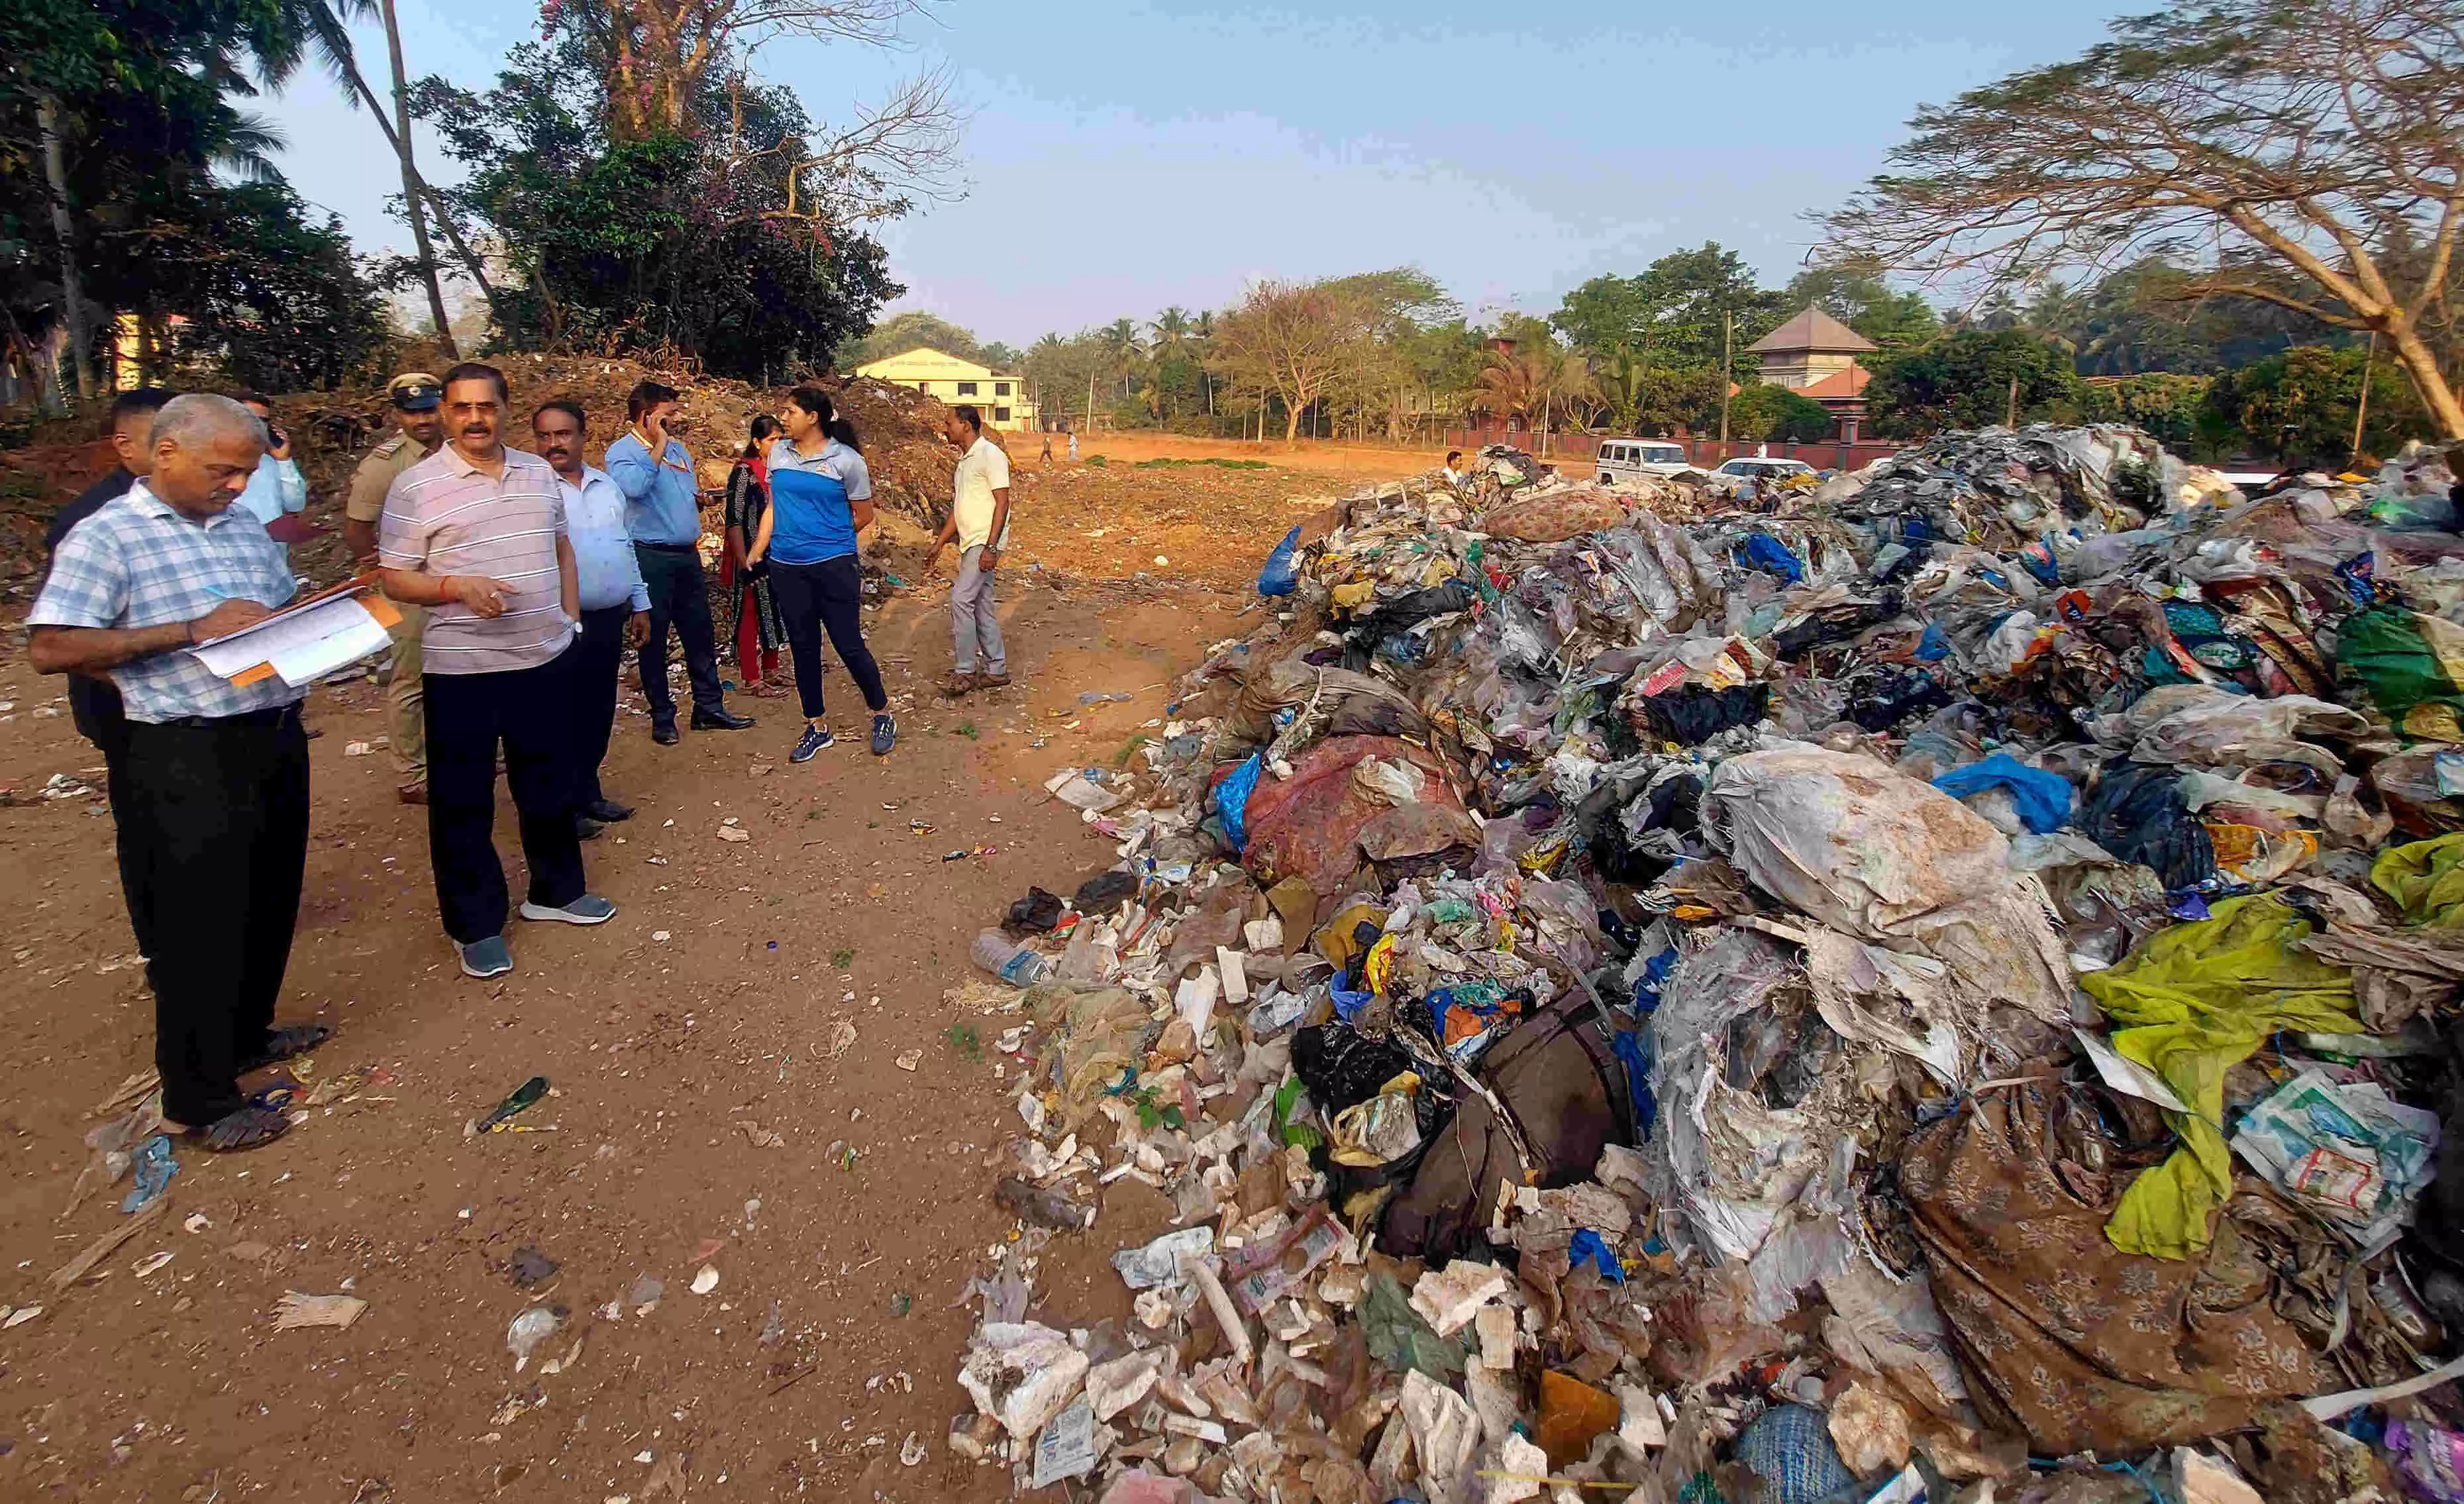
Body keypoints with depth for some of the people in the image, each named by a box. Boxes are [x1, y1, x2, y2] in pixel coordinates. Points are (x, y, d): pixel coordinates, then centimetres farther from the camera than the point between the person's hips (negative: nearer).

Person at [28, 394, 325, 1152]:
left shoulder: (246, 526, 12)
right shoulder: (105, 537, -8)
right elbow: (50, 650, -14)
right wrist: (193, 629, -21)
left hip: (279, 740, 7)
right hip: (190, 757, -7)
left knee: (270, 904, 18)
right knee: (199, 925, 2)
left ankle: (246, 1035, 38)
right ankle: (198, 1100, 16)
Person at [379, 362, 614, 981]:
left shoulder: (539, 473, 8)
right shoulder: (415, 486, -6)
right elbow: (395, 579, -5)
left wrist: (570, 619, 12)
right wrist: (458, 586, -23)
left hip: (547, 658, 4)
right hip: (462, 669, -4)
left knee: (551, 784, 16)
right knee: (463, 801, 6)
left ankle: (555, 890, 35)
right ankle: (476, 925, 20)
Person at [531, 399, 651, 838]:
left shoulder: (606, 486, 14)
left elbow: (626, 548, 20)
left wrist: (640, 604, 18)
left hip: (610, 619, 6)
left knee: (599, 713, 14)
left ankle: (588, 793, 28)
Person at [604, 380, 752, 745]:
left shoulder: (678, 448, 14)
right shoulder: (622, 452, -8)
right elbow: (634, 486, -30)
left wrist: (699, 499, 3)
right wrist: (658, 444, -20)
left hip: (687, 554, 7)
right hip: (651, 558, -7)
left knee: (700, 633, 9)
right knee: (654, 639, 2)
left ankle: (708, 708, 18)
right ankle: (662, 716, 11)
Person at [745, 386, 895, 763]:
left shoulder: (846, 459, -7)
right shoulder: (779, 453, 7)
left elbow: (864, 516, 1)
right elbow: (773, 507, 12)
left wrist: (827, 540, 9)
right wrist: (757, 551, 4)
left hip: (834, 567, -5)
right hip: (786, 569, 5)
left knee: (849, 644, -3)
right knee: (803, 648, 11)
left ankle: (884, 716, 18)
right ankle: (815, 728, 24)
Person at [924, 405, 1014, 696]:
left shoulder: (990, 454, -10)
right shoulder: (964, 461, 19)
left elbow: (1002, 502, -16)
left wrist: (991, 547, -22)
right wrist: (938, 545, 22)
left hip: (985, 542, -9)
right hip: (970, 543, 10)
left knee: (961, 600, -13)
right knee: (981, 606, 9)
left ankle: (964, 673, -6)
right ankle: (997, 671, 15)